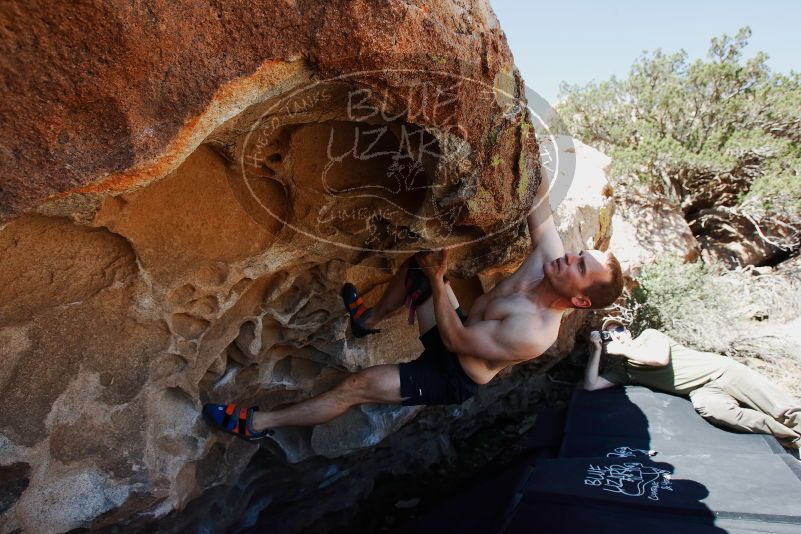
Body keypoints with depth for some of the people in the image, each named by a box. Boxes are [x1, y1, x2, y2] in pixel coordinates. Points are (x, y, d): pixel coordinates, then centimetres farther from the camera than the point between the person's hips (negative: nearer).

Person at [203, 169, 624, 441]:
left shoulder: (534, 334, -37)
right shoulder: (550, 253, -17)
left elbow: (454, 340, -29)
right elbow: (538, 201, -10)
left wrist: (438, 280, -26)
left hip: (453, 377, -8)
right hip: (459, 331, 8)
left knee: (358, 385, -15)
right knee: (416, 265, 11)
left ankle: (257, 423, 2)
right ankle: (369, 320, 36)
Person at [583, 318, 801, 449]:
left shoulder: (648, 335, 5)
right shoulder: (620, 369, 11)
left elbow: (660, 358, -17)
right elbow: (591, 385, -3)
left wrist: (624, 349, -8)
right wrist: (597, 349, -6)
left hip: (717, 368, -1)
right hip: (701, 392, 1)